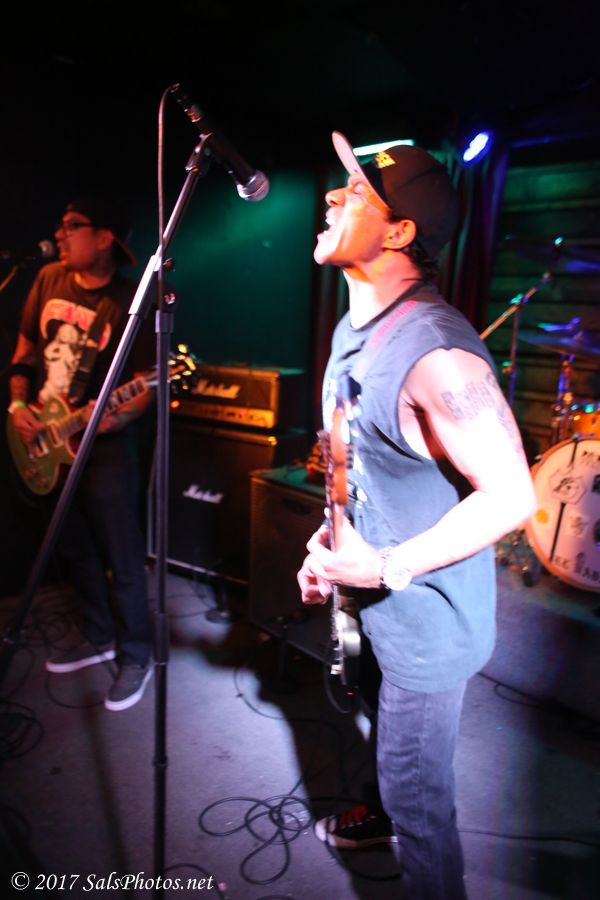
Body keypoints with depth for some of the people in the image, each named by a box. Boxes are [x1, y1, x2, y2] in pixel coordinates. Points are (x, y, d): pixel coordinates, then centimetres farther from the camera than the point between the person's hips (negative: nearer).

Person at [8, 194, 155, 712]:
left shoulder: (131, 301, -13)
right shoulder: (50, 278, 6)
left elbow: (146, 380, -11)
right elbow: (27, 346, 14)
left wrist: (119, 418, -29)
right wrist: (17, 404, 2)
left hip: (105, 445, -7)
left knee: (121, 557, -1)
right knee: (75, 548, 17)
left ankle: (135, 657, 17)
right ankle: (99, 638, 35)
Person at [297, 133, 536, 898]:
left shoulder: (437, 353, -29)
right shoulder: (352, 330, 3)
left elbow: (511, 495, -28)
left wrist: (386, 568, -27)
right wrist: (331, 541, 6)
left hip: (424, 618, -9)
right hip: (372, 599, 9)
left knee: (417, 788, 11)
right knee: (388, 748, 33)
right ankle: (385, 814, 61)